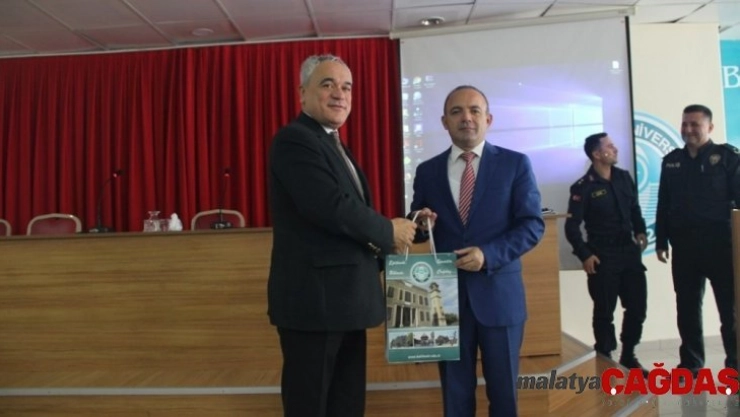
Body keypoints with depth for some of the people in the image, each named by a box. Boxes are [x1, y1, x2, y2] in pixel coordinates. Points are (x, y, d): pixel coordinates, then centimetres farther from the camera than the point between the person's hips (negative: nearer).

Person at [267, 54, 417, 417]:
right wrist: (388, 232, -11)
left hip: (343, 299, 10)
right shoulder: (295, 139, -13)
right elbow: (331, 208, -25)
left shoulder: (333, 145, 18)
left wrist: (382, 249, 2)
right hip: (314, 298, -10)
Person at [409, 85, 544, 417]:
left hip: (499, 293, -1)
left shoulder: (515, 164, 1)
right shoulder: (427, 171, 8)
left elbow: (532, 224, -5)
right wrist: (419, 224, -13)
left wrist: (488, 254, -18)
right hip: (447, 294, 2)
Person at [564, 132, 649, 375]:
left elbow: (635, 209, 19)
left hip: (629, 251, 6)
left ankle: (628, 357, 28)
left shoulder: (624, 177, 7)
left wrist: (641, 231, 5)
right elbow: (571, 227, -11)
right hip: (603, 256, -6)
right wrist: (585, 255, -15)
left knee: (638, 307, 11)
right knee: (605, 312, 3)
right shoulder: (583, 187, -11)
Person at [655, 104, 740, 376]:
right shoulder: (671, 161, 11)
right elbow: (663, 205, 12)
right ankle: (690, 364, 20)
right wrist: (661, 241, 8)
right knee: (687, 308, 9)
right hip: (684, 247, 4)